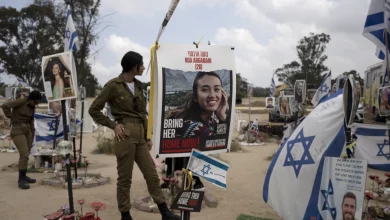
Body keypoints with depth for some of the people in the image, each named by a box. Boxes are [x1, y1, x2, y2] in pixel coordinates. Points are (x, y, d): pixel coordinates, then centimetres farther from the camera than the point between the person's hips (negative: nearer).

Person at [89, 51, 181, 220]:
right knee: (125, 178, 3)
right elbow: (94, 110, -3)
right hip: (126, 134, -6)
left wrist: (147, 136, 17)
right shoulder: (113, 85, -6)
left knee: (152, 175, 7)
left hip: (139, 135, 7)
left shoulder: (138, 85, 13)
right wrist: (113, 125, -8)